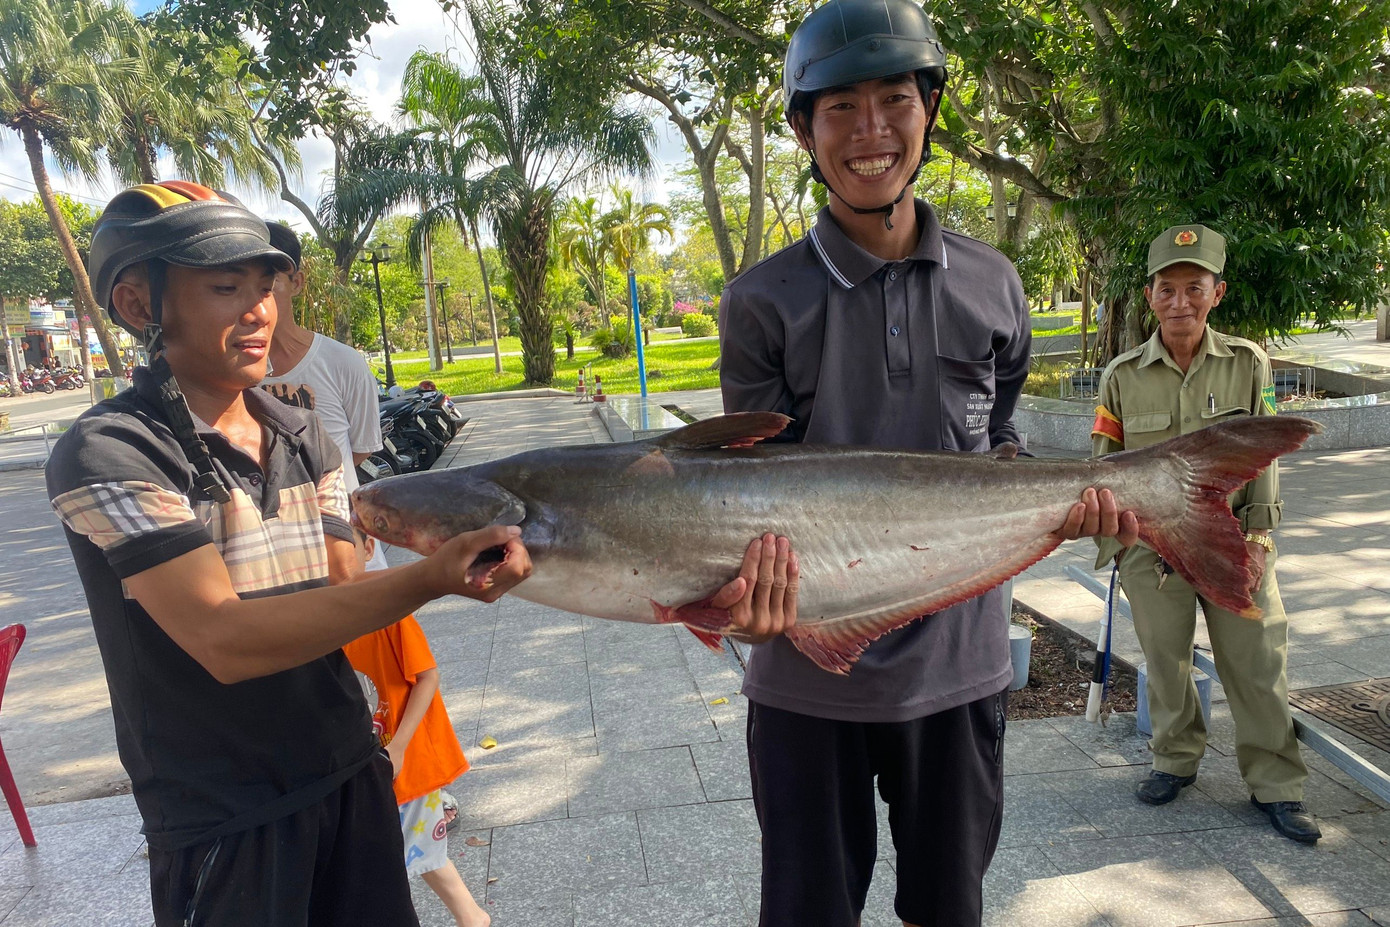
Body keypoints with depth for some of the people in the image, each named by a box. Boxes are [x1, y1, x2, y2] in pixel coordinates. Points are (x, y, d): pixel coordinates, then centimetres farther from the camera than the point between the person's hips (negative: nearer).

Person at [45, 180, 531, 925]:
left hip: (350, 775, 6)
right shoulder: (108, 454, -17)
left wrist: (459, 565, -20)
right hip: (222, 819, -5)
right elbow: (224, 641, -25)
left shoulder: (306, 439, 5)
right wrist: (427, 579, -32)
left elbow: (341, 601, -1)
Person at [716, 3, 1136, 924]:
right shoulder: (763, 301, -8)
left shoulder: (992, 283, 2)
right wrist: (758, 569, -30)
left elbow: (997, 448, 12)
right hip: (810, 677, -2)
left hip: (959, 663, 3)